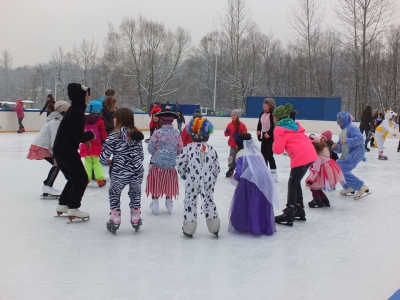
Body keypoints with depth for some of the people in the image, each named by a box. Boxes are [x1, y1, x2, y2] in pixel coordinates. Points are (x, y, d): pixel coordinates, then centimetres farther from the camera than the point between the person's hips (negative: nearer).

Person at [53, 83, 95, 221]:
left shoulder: (74, 110, 13)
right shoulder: (77, 112, -18)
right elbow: (79, 136, -22)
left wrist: (86, 137, 5)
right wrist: (91, 135, -5)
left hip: (61, 150, 10)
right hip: (67, 151, -10)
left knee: (73, 178, 20)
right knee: (81, 178, -3)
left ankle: (62, 205, 27)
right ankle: (73, 209, -3)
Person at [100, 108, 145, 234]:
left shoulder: (114, 136, -8)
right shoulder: (136, 134, 6)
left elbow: (105, 154, -8)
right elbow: (141, 154, 11)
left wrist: (104, 161, 13)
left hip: (120, 172, -4)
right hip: (137, 171, 4)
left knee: (114, 193, 20)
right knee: (135, 193, 26)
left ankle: (115, 220, 17)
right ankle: (135, 219, 26)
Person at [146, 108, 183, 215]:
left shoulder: (157, 133, -12)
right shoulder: (177, 134, -3)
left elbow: (150, 147, -9)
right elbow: (180, 149, 3)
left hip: (157, 163, -2)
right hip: (171, 164, 2)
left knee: (156, 182, 11)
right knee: (169, 182, 20)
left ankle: (155, 202, 12)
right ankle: (169, 200, 27)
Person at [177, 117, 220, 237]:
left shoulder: (188, 148, -8)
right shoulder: (211, 149, 2)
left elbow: (180, 162, -7)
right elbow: (217, 167, 7)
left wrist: (182, 173, 13)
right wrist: (213, 179, 23)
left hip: (192, 181, -3)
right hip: (208, 181, 3)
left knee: (190, 202, 7)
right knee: (209, 201, 16)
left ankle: (189, 229, 11)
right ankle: (214, 227, 21)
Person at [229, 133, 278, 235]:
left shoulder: (241, 154, 10)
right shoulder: (257, 152, 30)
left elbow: (239, 172, 0)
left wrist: (235, 178, 22)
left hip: (249, 180, -6)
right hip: (264, 180, 6)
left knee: (246, 203, 6)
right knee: (262, 204, 14)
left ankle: (244, 225, 6)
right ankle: (266, 227, 18)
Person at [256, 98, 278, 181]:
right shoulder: (262, 114, 10)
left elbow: (275, 126, -19)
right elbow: (259, 124, 16)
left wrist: (268, 134, -22)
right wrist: (258, 132, 4)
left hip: (271, 137, -8)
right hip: (264, 136, 8)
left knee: (269, 155, -12)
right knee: (263, 154, 12)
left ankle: (273, 173, -3)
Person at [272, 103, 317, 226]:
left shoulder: (280, 129, -1)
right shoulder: (294, 125, 24)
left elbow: (278, 150, -2)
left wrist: (274, 145, 17)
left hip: (301, 157, -8)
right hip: (310, 154, 8)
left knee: (292, 184, -2)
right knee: (296, 182, 19)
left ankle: (289, 215, -3)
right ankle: (299, 210, 24)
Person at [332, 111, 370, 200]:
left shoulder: (351, 128, -10)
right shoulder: (342, 132, 19)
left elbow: (360, 139, -25)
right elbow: (340, 149, 16)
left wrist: (347, 141, -26)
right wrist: (335, 147, -5)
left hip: (356, 153, -10)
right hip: (346, 155, 10)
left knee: (343, 171, -19)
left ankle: (362, 187, -11)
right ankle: (349, 188, 26)